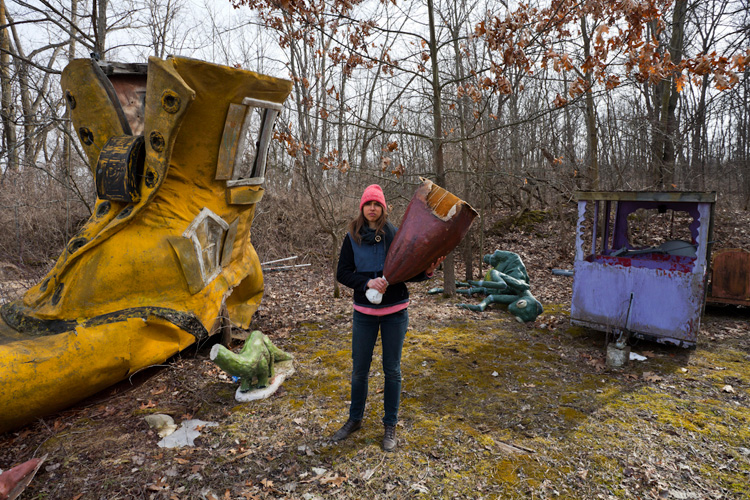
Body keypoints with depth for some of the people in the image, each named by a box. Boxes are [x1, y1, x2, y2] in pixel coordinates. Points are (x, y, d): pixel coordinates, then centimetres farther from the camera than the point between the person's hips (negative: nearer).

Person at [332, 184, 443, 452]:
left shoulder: (397, 235, -3)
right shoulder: (353, 237, -1)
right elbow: (342, 273, -4)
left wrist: (427, 271, -20)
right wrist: (367, 282, -20)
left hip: (395, 311, -1)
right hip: (364, 312, 1)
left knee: (392, 370, 9)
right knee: (359, 369, 12)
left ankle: (390, 425, 27)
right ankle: (355, 419, 33)